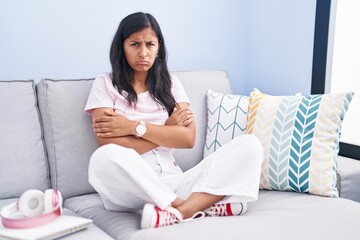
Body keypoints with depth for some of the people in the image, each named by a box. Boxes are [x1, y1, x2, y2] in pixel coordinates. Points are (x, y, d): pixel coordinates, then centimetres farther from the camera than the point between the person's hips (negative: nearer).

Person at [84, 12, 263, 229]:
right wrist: (167, 129, -3)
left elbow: (188, 138, 0)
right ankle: (204, 204, -27)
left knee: (250, 145, -15)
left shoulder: (170, 83, 14)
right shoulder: (105, 84, 6)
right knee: (104, 158, -39)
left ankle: (178, 212, -34)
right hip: (129, 187, -3)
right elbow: (110, 145, -9)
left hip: (172, 181, 3)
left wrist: (134, 127, -10)